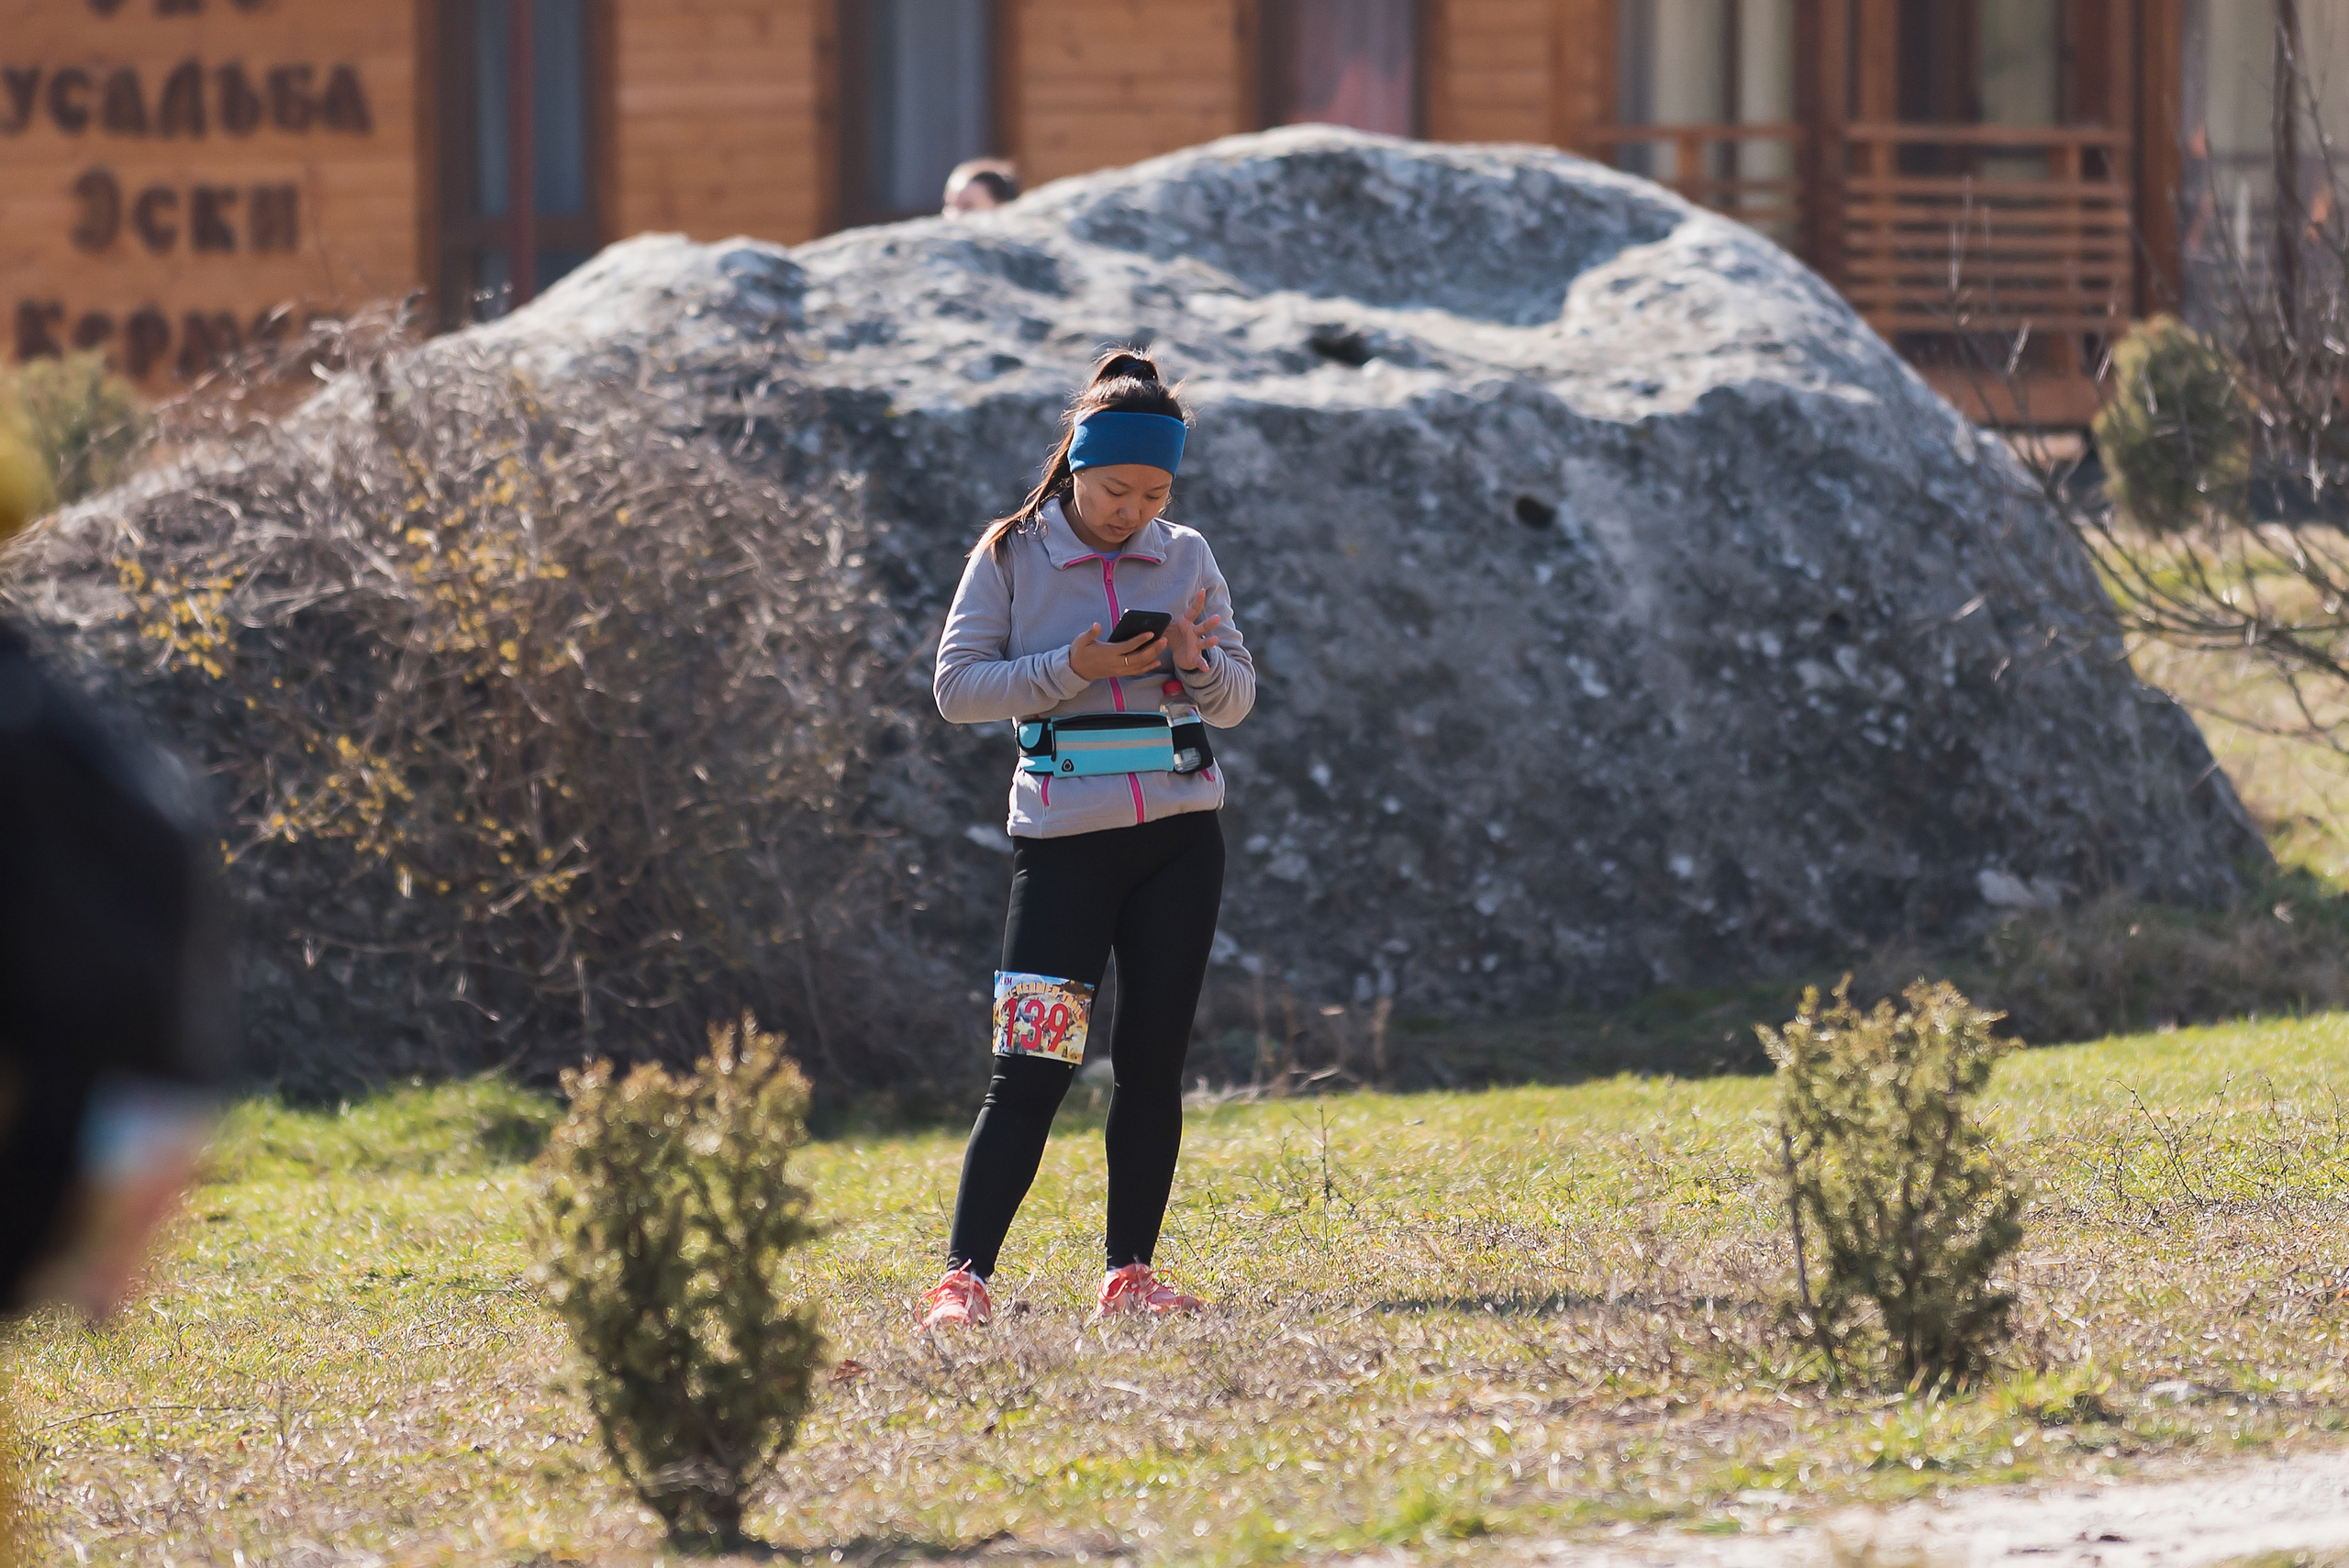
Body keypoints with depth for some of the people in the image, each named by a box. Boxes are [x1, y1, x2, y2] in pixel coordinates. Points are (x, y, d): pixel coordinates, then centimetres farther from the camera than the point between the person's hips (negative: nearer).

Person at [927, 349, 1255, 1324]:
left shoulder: (1186, 557, 8)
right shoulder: (1011, 556, 0)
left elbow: (1237, 699, 12)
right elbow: (958, 687, -3)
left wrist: (1196, 662, -11)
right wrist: (1070, 672, -15)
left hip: (1179, 837, 3)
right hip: (1065, 838, -3)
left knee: (1152, 1058, 4)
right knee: (1034, 1063, -10)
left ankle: (1130, 1271, 12)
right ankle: (963, 1277, -10)